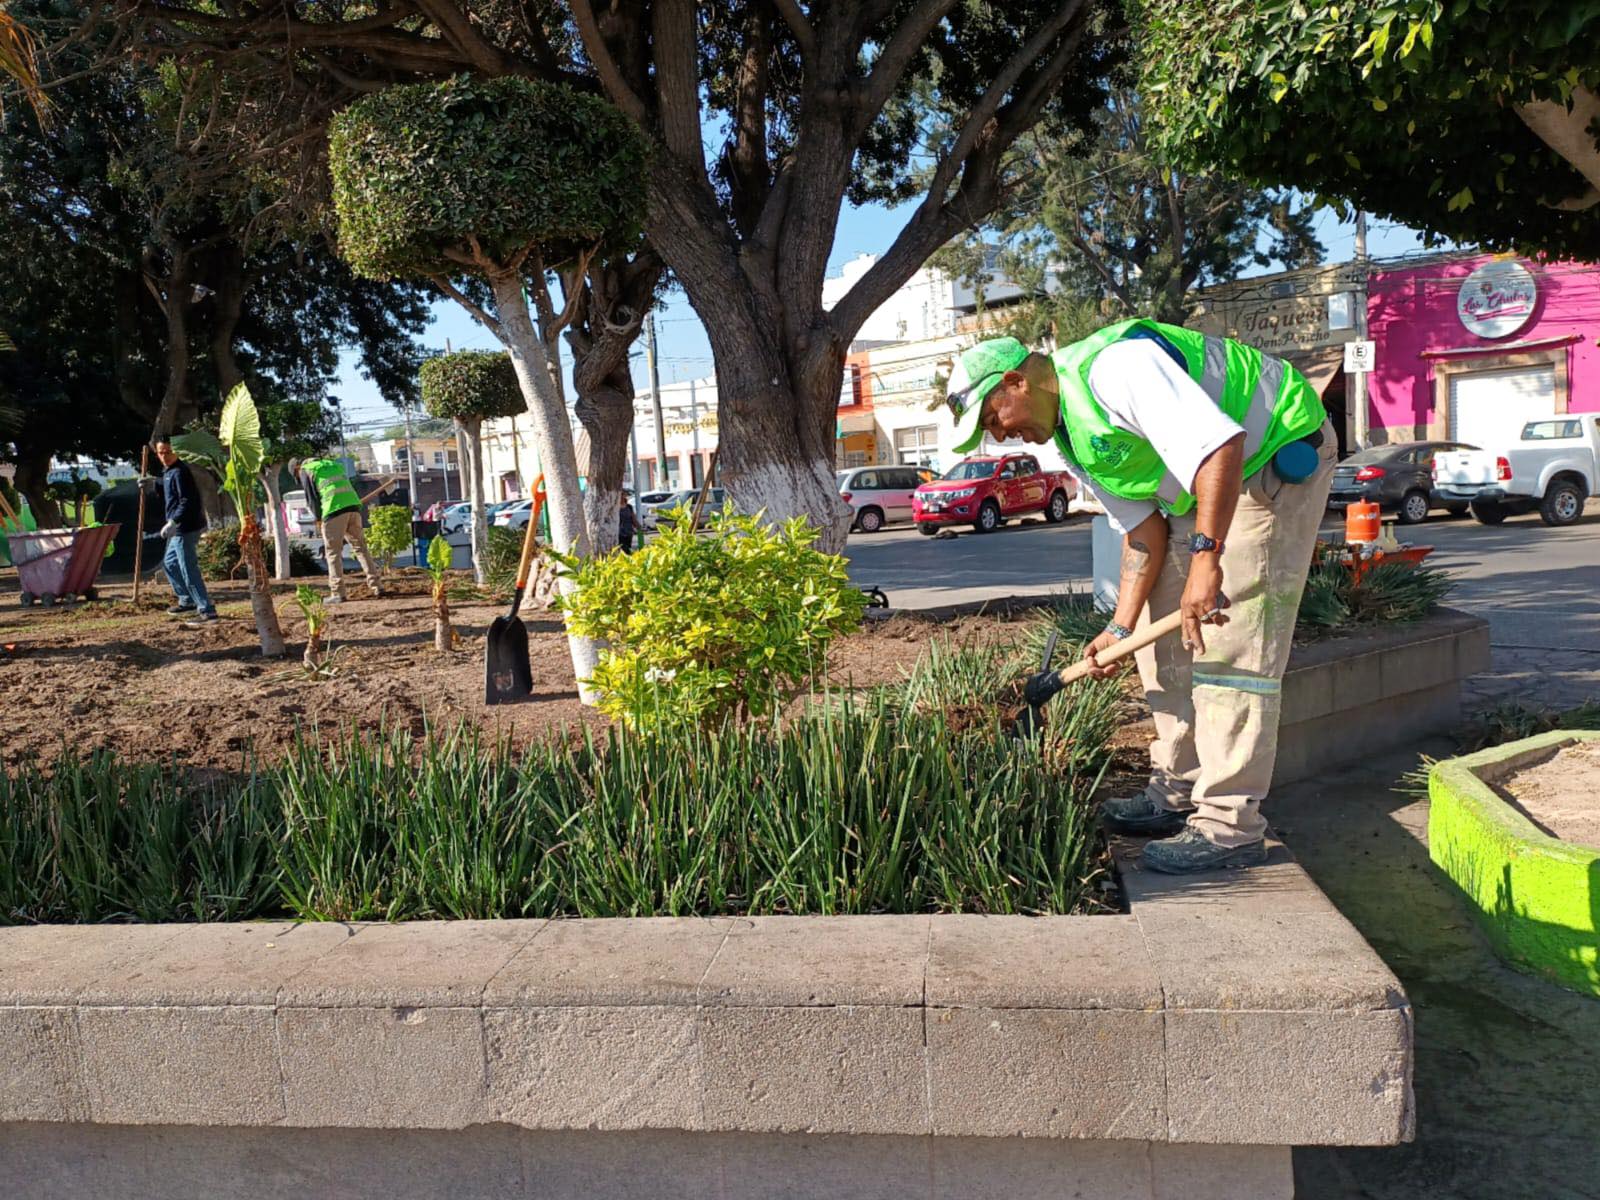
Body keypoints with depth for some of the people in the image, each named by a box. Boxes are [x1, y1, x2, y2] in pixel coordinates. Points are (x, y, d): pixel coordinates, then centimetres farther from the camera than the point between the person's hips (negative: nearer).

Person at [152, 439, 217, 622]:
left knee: (189, 571, -11)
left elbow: (186, 502, -24)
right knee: (169, 563, 24)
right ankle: (187, 601, 34)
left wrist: (173, 522, -31)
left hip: (185, 528, -11)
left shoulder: (179, 472, -16)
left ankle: (207, 610, -12)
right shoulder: (167, 471, 16)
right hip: (180, 528, 11)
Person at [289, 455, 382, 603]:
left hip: (334, 509, -6)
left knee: (333, 553, 1)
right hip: (353, 505, 6)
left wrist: (318, 519, 11)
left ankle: (337, 593, -1)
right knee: (361, 547, 11)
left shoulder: (305, 471, 10)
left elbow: (312, 497, 1)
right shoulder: (332, 464, 29)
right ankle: (376, 586, 7)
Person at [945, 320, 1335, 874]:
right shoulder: (1070, 439, 5)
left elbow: (1218, 442, -35)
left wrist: (1205, 556, -39)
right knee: (1163, 635, 9)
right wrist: (1120, 629, -2)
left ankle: (1230, 828, -10)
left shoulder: (1112, 366, -26)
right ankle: (1177, 793, 19)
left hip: (1282, 456, -10)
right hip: (1200, 490, 10)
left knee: (1231, 648, -15)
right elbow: (1143, 533, 5)